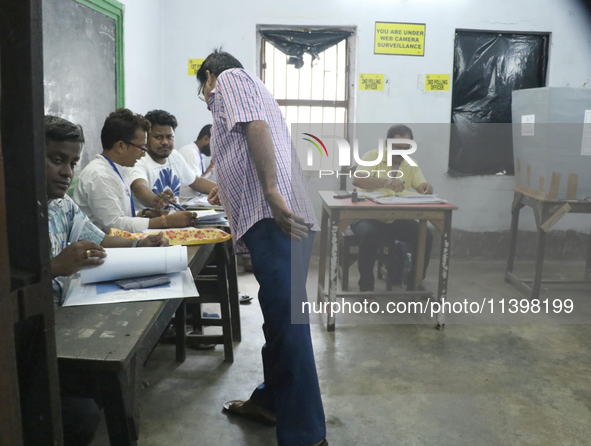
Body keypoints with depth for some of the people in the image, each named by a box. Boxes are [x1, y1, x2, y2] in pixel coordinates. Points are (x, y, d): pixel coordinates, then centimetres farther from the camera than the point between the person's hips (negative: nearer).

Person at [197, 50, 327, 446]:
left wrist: (271, 192, -24)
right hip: (279, 214, 11)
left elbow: (256, 127, -13)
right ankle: (272, 400, 28)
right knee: (279, 314, 15)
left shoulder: (230, 78, 8)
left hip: (276, 217, -11)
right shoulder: (251, 87, 36)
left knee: (285, 318, -12)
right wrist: (227, 191, 65)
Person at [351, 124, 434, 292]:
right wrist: (385, 182, -40)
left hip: (396, 219, 5)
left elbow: (422, 187, 0)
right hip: (368, 216, -4)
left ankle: (415, 283, 2)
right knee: (370, 235, -36)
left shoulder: (411, 164, 9)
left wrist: (427, 188, -27)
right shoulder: (373, 156, -6)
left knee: (426, 235, -17)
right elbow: (357, 180, -23)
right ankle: (366, 286, -16)